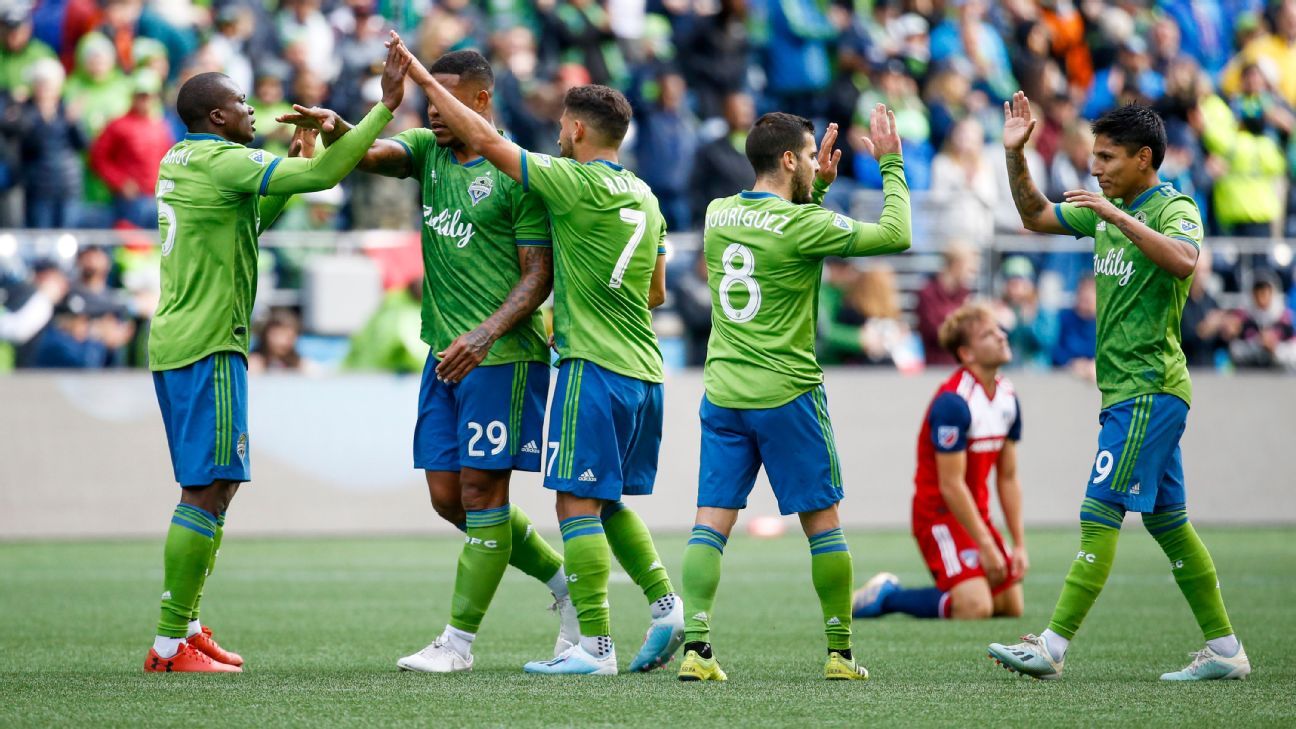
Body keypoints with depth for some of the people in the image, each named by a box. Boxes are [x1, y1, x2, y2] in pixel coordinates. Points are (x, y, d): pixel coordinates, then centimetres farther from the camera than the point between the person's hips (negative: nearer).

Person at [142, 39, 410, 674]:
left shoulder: (178, 161, 16)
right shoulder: (223, 161, -13)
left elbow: (253, 217, 29)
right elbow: (321, 175, -19)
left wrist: (301, 161, 23)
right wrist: (386, 105, -16)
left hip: (172, 344, 10)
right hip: (207, 346, -10)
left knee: (209, 488, 16)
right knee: (208, 490, -9)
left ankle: (185, 628, 17)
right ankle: (172, 644, -11)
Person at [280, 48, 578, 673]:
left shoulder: (518, 173, -9)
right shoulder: (428, 152, 10)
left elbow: (539, 275, -10)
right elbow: (374, 153, -6)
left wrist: (485, 335, -22)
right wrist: (334, 129, -28)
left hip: (501, 356, -8)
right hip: (445, 353, 8)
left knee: (481, 491, -5)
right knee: (449, 497, 8)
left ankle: (459, 641, -1)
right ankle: (563, 580, 23)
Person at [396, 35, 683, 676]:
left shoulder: (577, 185, -11)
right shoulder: (645, 197, 13)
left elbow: (484, 140, -12)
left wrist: (422, 79, -5)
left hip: (594, 369, -8)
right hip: (644, 373, 8)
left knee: (578, 504, -5)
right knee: (609, 504, 19)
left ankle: (595, 646, -8)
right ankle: (666, 605, 8)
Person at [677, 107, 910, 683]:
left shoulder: (718, 215, 6)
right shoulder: (802, 225, -13)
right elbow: (895, 236, -7)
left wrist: (819, 185, 21)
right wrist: (890, 165, 3)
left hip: (722, 393, 5)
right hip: (786, 394, -5)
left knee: (711, 524, 1)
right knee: (822, 521, 7)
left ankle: (696, 646, -11)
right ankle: (840, 653, 12)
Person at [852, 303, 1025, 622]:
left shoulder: (1008, 396, 6)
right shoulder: (953, 402, -21)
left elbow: (1008, 478, 10)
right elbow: (951, 485, -21)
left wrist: (1019, 545, 4)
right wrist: (985, 546, -18)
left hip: (976, 513, 9)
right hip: (939, 514, -9)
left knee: (1011, 605, 6)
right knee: (976, 608, -24)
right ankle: (887, 596, -2)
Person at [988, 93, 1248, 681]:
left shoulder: (1175, 210, -11)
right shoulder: (1108, 212, 14)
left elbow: (1183, 260, -32)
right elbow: (1036, 217, 24)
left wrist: (1119, 217, -34)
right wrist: (1014, 155, 11)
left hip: (1148, 389, -9)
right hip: (1124, 390, 9)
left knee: (1100, 514, -12)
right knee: (1166, 520, 10)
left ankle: (1053, 648, -15)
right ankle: (1225, 650, 14)